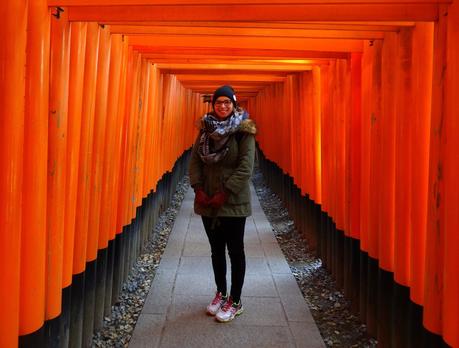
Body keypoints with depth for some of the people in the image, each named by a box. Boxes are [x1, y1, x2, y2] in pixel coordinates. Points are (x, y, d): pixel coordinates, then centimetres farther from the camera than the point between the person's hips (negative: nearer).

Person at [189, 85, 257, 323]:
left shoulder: (243, 131, -8)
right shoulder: (205, 129, 7)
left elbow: (246, 167, -14)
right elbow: (195, 160, 4)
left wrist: (226, 193, -18)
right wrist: (198, 188, -8)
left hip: (233, 202, -5)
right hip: (207, 201, 5)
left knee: (235, 251, 5)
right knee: (216, 249, 16)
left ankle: (235, 301, 19)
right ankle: (221, 293, 32)